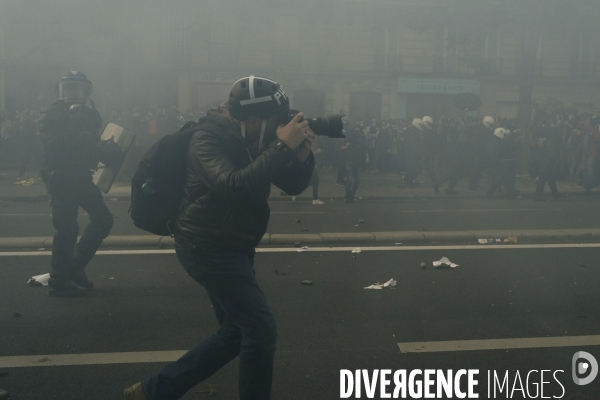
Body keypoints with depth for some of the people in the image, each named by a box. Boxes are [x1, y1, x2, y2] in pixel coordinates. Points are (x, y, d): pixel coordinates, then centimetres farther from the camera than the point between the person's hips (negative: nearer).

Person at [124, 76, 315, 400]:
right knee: (261, 328, -10)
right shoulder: (208, 139, -17)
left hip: (231, 248, 9)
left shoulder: (255, 142, 6)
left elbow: (293, 185, 5)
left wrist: (302, 154, -15)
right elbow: (234, 186, -34)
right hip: (208, 247, -9)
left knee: (235, 333, 14)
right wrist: (282, 147, -32)